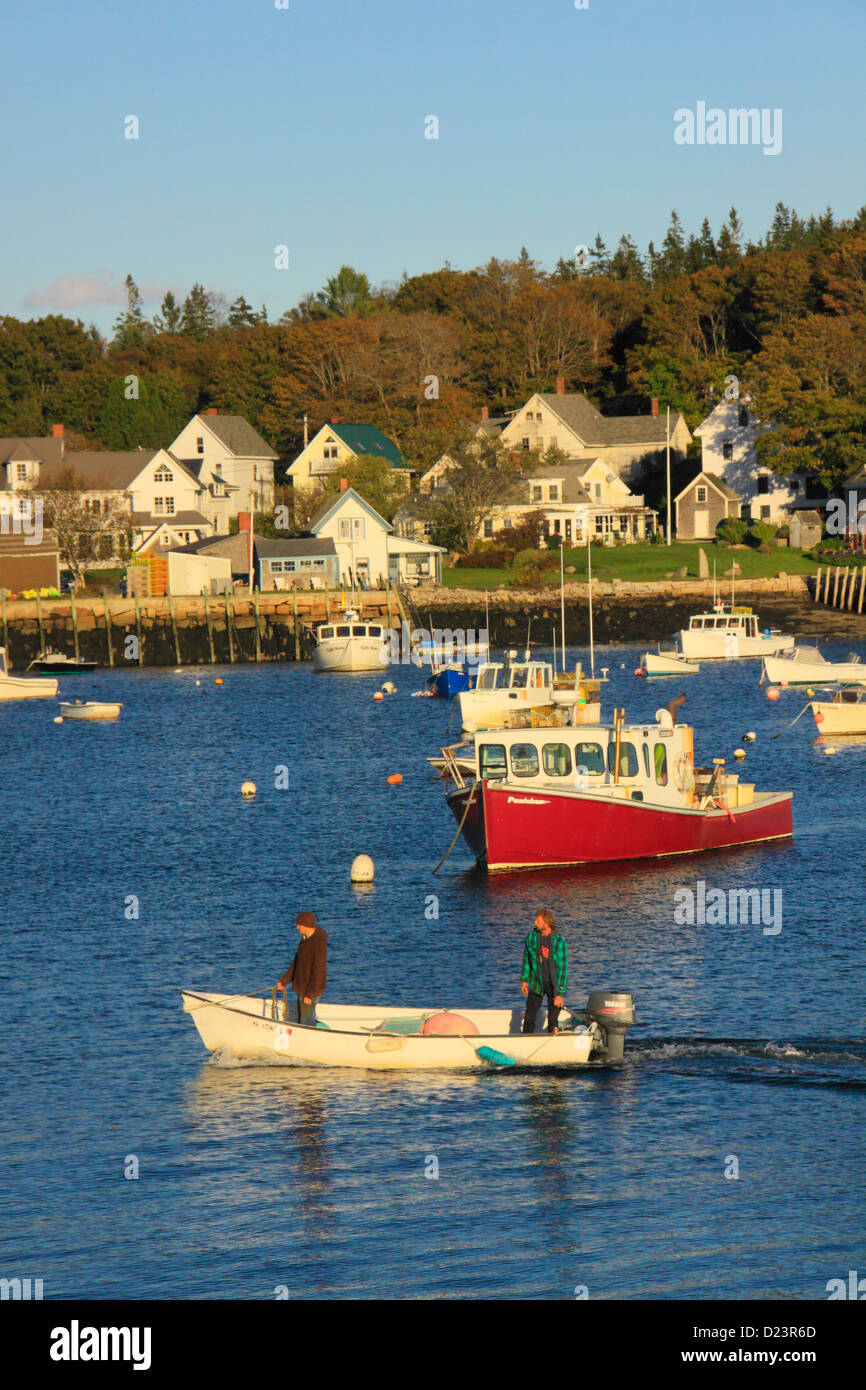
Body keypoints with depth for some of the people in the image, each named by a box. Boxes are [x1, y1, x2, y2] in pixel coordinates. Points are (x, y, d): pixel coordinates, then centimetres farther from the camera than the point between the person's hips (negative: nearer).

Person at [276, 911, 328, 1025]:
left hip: (311, 991, -10)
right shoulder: (304, 939, 10)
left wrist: (310, 994, -22)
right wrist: (283, 981, 15)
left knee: (307, 1024, -5)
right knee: (298, 1022, 16)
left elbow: (318, 970, -22)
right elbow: (296, 964, 20)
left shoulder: (319, 942, -20)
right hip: (300, 989, 10)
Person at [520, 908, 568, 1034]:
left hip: (554, 985, -3)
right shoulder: (532, 936, -3)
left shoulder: (560, 941, -16)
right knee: (529, 1018, 4)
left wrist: (559, 994, -14)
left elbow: (563, 968, -13)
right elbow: (526, 959, 11)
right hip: (536, 984, 3)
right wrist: (524, 980, 9)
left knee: (553, 1021, -1)